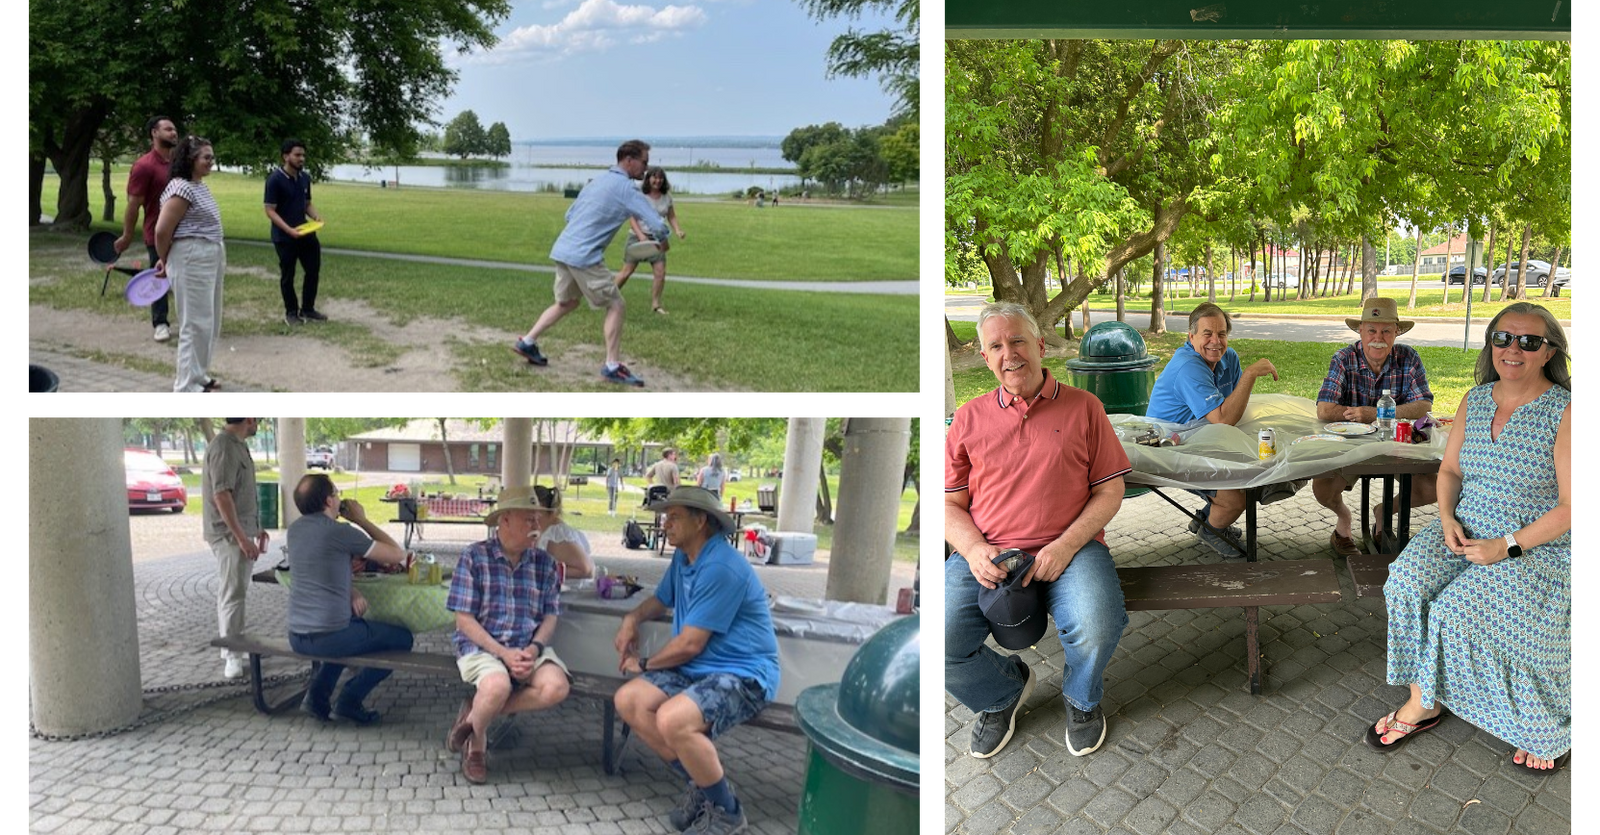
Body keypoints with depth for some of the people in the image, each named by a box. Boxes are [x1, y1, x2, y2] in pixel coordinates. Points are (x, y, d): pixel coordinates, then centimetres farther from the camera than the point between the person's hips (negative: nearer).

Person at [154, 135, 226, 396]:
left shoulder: (200, 186, 14)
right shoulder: (182, 188, -16)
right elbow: (162, 230, -18)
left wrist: (166, 260, 18)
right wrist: (165, 261, -1)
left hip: (210, 259, 10)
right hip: (192, 260, -10)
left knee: (210, 322, 17)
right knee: (196, 324, -5)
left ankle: (197, 375, 29)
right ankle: (187, 387, 3)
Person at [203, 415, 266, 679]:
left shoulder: (238, 444, 12)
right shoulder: (224, 447, -18)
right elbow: (221, 495, -23)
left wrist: (256, 529, 23)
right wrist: (241, 537, -24)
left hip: (240, 530, 10)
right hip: (229, 533, -10)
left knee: (233, 592, 17)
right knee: (232, 594, -7)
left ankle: (233, 645, 26)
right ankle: (232, 656, -2)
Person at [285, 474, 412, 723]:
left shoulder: (295, 529, 8)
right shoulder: (339, 532, -16)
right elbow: (397, 555, -9)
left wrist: (352, 591, 7)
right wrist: (362, 520, -1)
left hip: (296, 637, 8)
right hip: (328, 638, -8)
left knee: (349, 622, 39)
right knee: (402, 638, 11)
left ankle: (318, 693, 26)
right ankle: (349, 699, 5)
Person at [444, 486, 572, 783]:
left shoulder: (544, 563, 9)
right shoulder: (474, 557, -3)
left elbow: (550, 616, 8)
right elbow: (464, 620, -7)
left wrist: (534, 649, -13)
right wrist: (503, 653, -17)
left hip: (529, 647, 4)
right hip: (481, 645, -4)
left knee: (556, 687, -27)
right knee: (498, 685, -37)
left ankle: (475, 716, -5)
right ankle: (477, 743, -2)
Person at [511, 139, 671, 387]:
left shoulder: (597, 181, 16)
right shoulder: (626, 189, -10)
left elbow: (570, 215, 23)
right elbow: (658, 225, -12)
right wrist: (662, 242, 8)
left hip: (562, 250, 8)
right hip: (585, 257, -8)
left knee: (566, 303, 25)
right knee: (615, 306, 1)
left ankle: (527, 342, 25)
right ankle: (612, 367, 1)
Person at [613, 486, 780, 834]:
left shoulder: (721, 568, -21)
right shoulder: (683, 557, 10)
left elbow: (689, 644, -20)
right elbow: (660, 600, 31)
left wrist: (645, 664, -3)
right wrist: (632, 618, 9)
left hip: (743, 675, -10)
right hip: (697, 668, 10)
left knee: (672, 720, -32)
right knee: (628, 700, -5)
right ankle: (700, 783, 8)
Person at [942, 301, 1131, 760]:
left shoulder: (1082, 407, 7)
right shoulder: (970, 417, 11)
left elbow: (1110, 490, 5)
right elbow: (949, 503, 10)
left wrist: (1066, 545, -11)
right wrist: (974, 550, -11)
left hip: (1068, 548, -1)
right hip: (985, 554, 2)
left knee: (1097, 630, -30)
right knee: (937, 645, -20)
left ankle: (1082, 696, 9)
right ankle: (1003, 691, 16)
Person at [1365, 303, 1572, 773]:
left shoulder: (1564, 412, -13)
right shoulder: (1475, 400, 6)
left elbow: (1570, 506, -15)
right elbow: (1449, 469, 15)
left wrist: (1506, 546, -20)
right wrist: (1448, 518, -4)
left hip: (1538, 547, -5)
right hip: (1466, 531, 5)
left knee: (1461, 610, -25)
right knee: (1409, 583, -21)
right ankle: (1423, 702, -7)